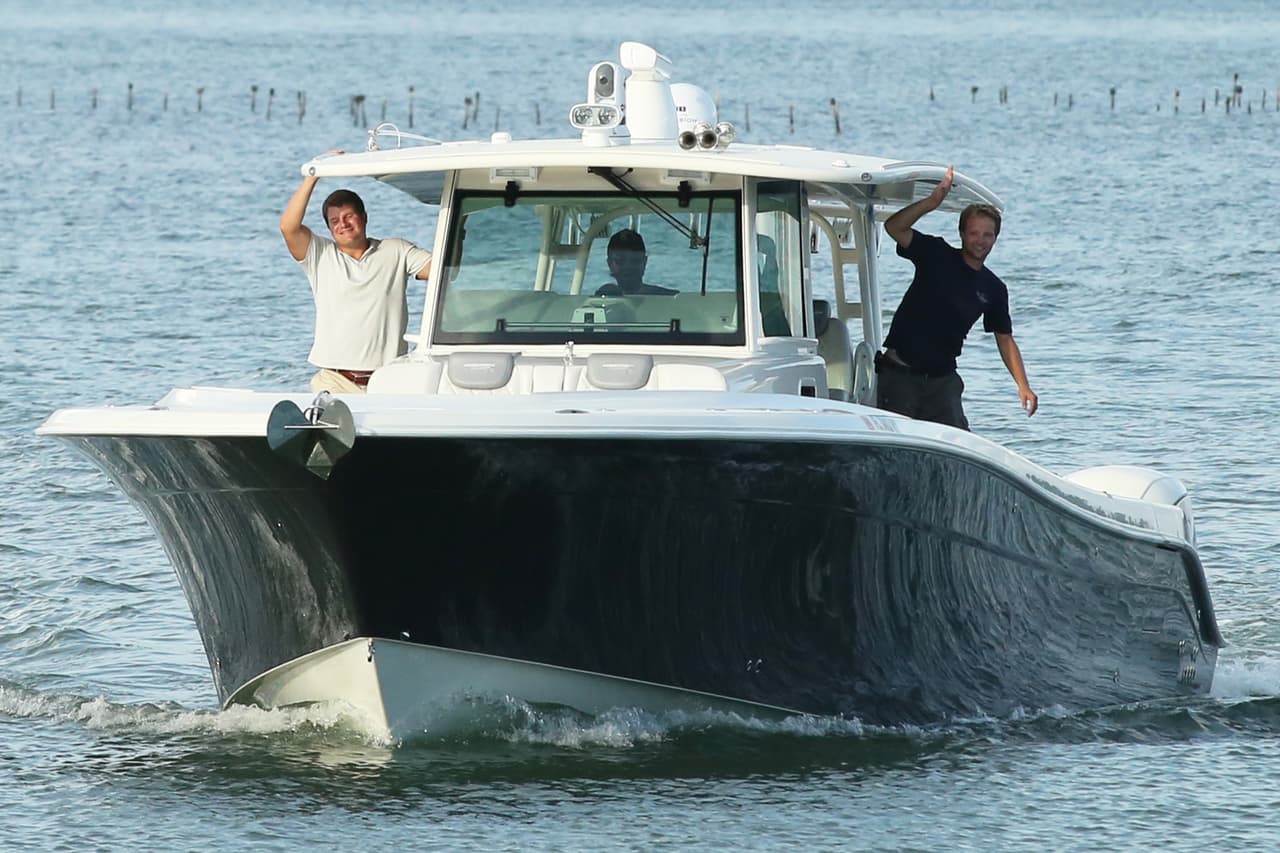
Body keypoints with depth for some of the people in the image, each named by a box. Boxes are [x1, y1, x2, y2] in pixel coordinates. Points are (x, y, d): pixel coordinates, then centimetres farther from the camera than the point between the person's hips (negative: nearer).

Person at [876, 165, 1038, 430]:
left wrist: (1023, 386, 1)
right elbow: (894, 227, -15)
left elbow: (1005, 339, 13)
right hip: (900, 374, -3)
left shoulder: (994, 289, 8)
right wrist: (932, 202, -29)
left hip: (942, 378, 3)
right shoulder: (936, 255, -3)